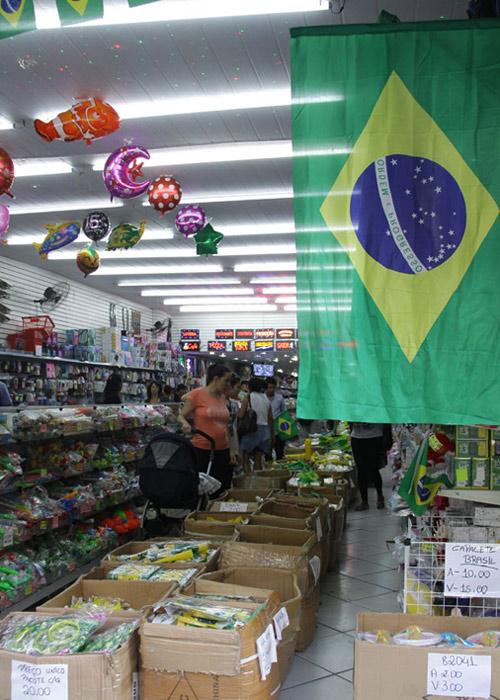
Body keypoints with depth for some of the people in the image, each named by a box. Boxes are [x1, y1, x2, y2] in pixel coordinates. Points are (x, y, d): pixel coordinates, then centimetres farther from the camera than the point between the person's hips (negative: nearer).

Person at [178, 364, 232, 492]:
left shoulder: (222, 397, 12)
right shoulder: (197, 394, -6)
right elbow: (181, 416, -1)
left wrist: (231, 451, 16)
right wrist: (185, 424, -24)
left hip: (223, 451, 6)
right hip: (202, 451, -5)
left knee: (223, 491, 3)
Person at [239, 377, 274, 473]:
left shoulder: (248, 397, -5)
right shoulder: (266, 398, 9)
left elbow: (241, 415, -14)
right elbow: (271, 419, 11)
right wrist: (272, 434, 19)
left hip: (251, 429, -5)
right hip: (264, 430, 5)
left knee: (246, 458, 0)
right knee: (258, 459, 11)